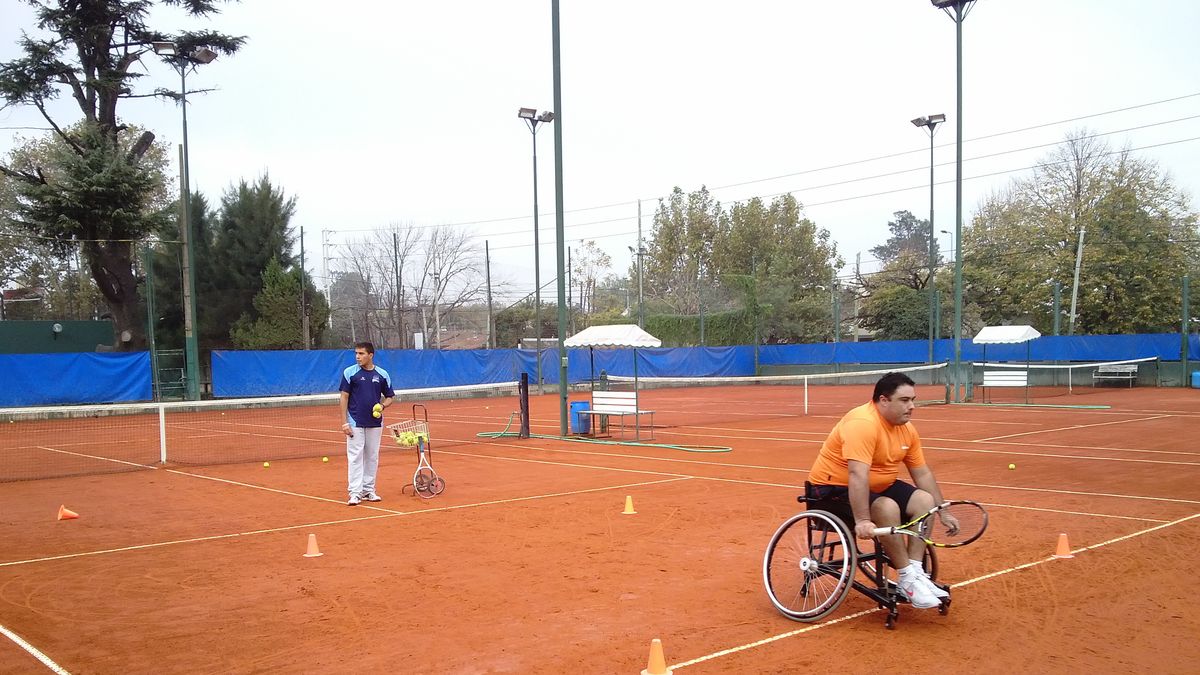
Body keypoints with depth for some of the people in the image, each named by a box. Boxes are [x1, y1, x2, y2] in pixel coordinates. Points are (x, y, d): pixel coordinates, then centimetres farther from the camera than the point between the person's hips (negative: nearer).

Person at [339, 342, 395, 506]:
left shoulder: (382, 374, 4)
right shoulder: (349, 373, -2)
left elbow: (389, 396, 12)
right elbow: (344, 397, -2)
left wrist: (382, 406, -10)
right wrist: (344, 422, -8)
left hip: (375, 423, 3)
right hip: (355, 423, -3)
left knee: (372, 457, 8)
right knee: (355, 457, -5)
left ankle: (369, 490, 18)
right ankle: (355, 493, -3)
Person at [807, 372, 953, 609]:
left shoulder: (907, 429, 1)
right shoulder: (862, 423, -28)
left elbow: (923, 474, 9)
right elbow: (858, 475, -37)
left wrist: (943, 513, 7)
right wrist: (862, 520, -43)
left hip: (877, 486, 9)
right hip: (833, 487, -9)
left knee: (924, 501, -6)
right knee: (888, 508, -32)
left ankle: (917, 574, -8)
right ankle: (907, 579, -18)